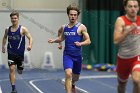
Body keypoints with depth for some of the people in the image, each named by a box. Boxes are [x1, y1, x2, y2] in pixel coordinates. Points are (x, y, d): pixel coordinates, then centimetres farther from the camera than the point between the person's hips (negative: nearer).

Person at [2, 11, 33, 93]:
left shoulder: (23, 29, -8)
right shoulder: (7, 29, 2)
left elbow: (30, 38, -11)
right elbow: (5, 38, 21)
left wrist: (30, 45, -29)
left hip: (20, 53, -1)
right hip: (11, 52, 1)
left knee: (20, 71, 11)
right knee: (12, 69, -13)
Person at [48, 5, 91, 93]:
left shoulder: (81, 27, -7)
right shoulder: (64, 27, 4)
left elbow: (88, 41, -10)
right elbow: (61, 38, 21)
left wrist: (80, 43, -28)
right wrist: (54, 40, 2)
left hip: (77, 55, 0)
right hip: (67, 55, 1)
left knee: (76, 77, 18)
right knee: (68, 74, -23)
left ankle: (72, 84, 53)